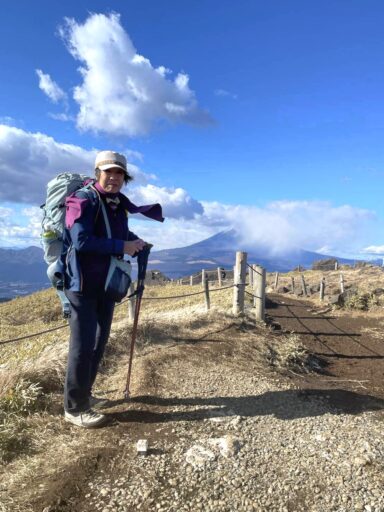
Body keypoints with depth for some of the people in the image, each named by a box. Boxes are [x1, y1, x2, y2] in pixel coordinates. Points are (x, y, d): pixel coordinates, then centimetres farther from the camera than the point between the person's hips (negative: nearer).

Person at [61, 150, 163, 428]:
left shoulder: (118, 204, 9)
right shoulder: (83, 200, -14)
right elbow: (81, 240, -27)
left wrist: (136, 242, 2)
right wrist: (122, 247, -22)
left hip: (107, 283, 8)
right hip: (83, 283, -8)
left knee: (99, 341, 15)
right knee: (83, 344, -5)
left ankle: (84, 394, 31)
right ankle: (75, 408, 11)